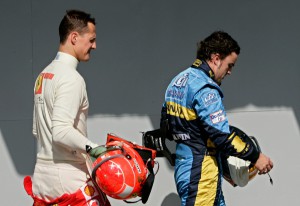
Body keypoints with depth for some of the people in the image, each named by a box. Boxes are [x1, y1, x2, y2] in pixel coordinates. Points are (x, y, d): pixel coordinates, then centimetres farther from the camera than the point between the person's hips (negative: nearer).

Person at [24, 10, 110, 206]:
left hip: (42, 176, 9)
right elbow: (61, 132, -24)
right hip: (70, 177, -9)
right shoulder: (71, 78, -14)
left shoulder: (44, 75, 14)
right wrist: (97, 149, -27)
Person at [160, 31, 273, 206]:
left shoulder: (178, 81, 13)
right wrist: (255, 157, -14)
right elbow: (222, 135, -21)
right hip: (200, 174, -10)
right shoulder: (205, 89, -18)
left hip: (183, 164, 10)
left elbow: (166, 125, 20)